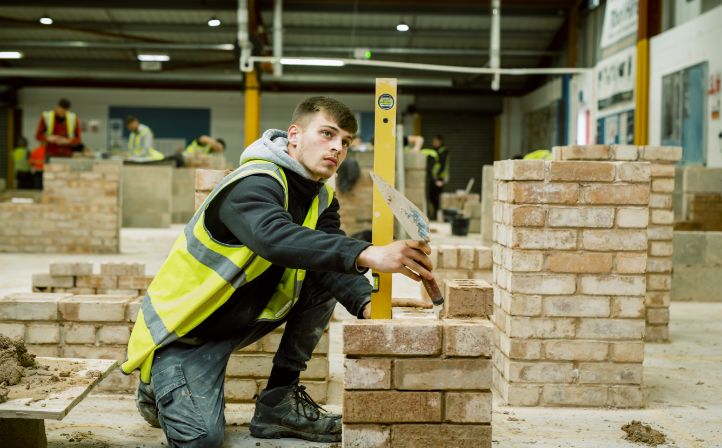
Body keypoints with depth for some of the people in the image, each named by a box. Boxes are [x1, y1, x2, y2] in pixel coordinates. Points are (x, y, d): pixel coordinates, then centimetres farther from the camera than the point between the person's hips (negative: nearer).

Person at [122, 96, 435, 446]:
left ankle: (280, 401, 3)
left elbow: (332, 267, -12)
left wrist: (366, 302, -34)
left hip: (243, 318, 8)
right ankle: (160, 388, 11)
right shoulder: (253, 184, -26)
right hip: (181, 329, -8)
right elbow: (275, 238, -48)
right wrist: (367, 254, -59)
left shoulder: (322, 199, 2)